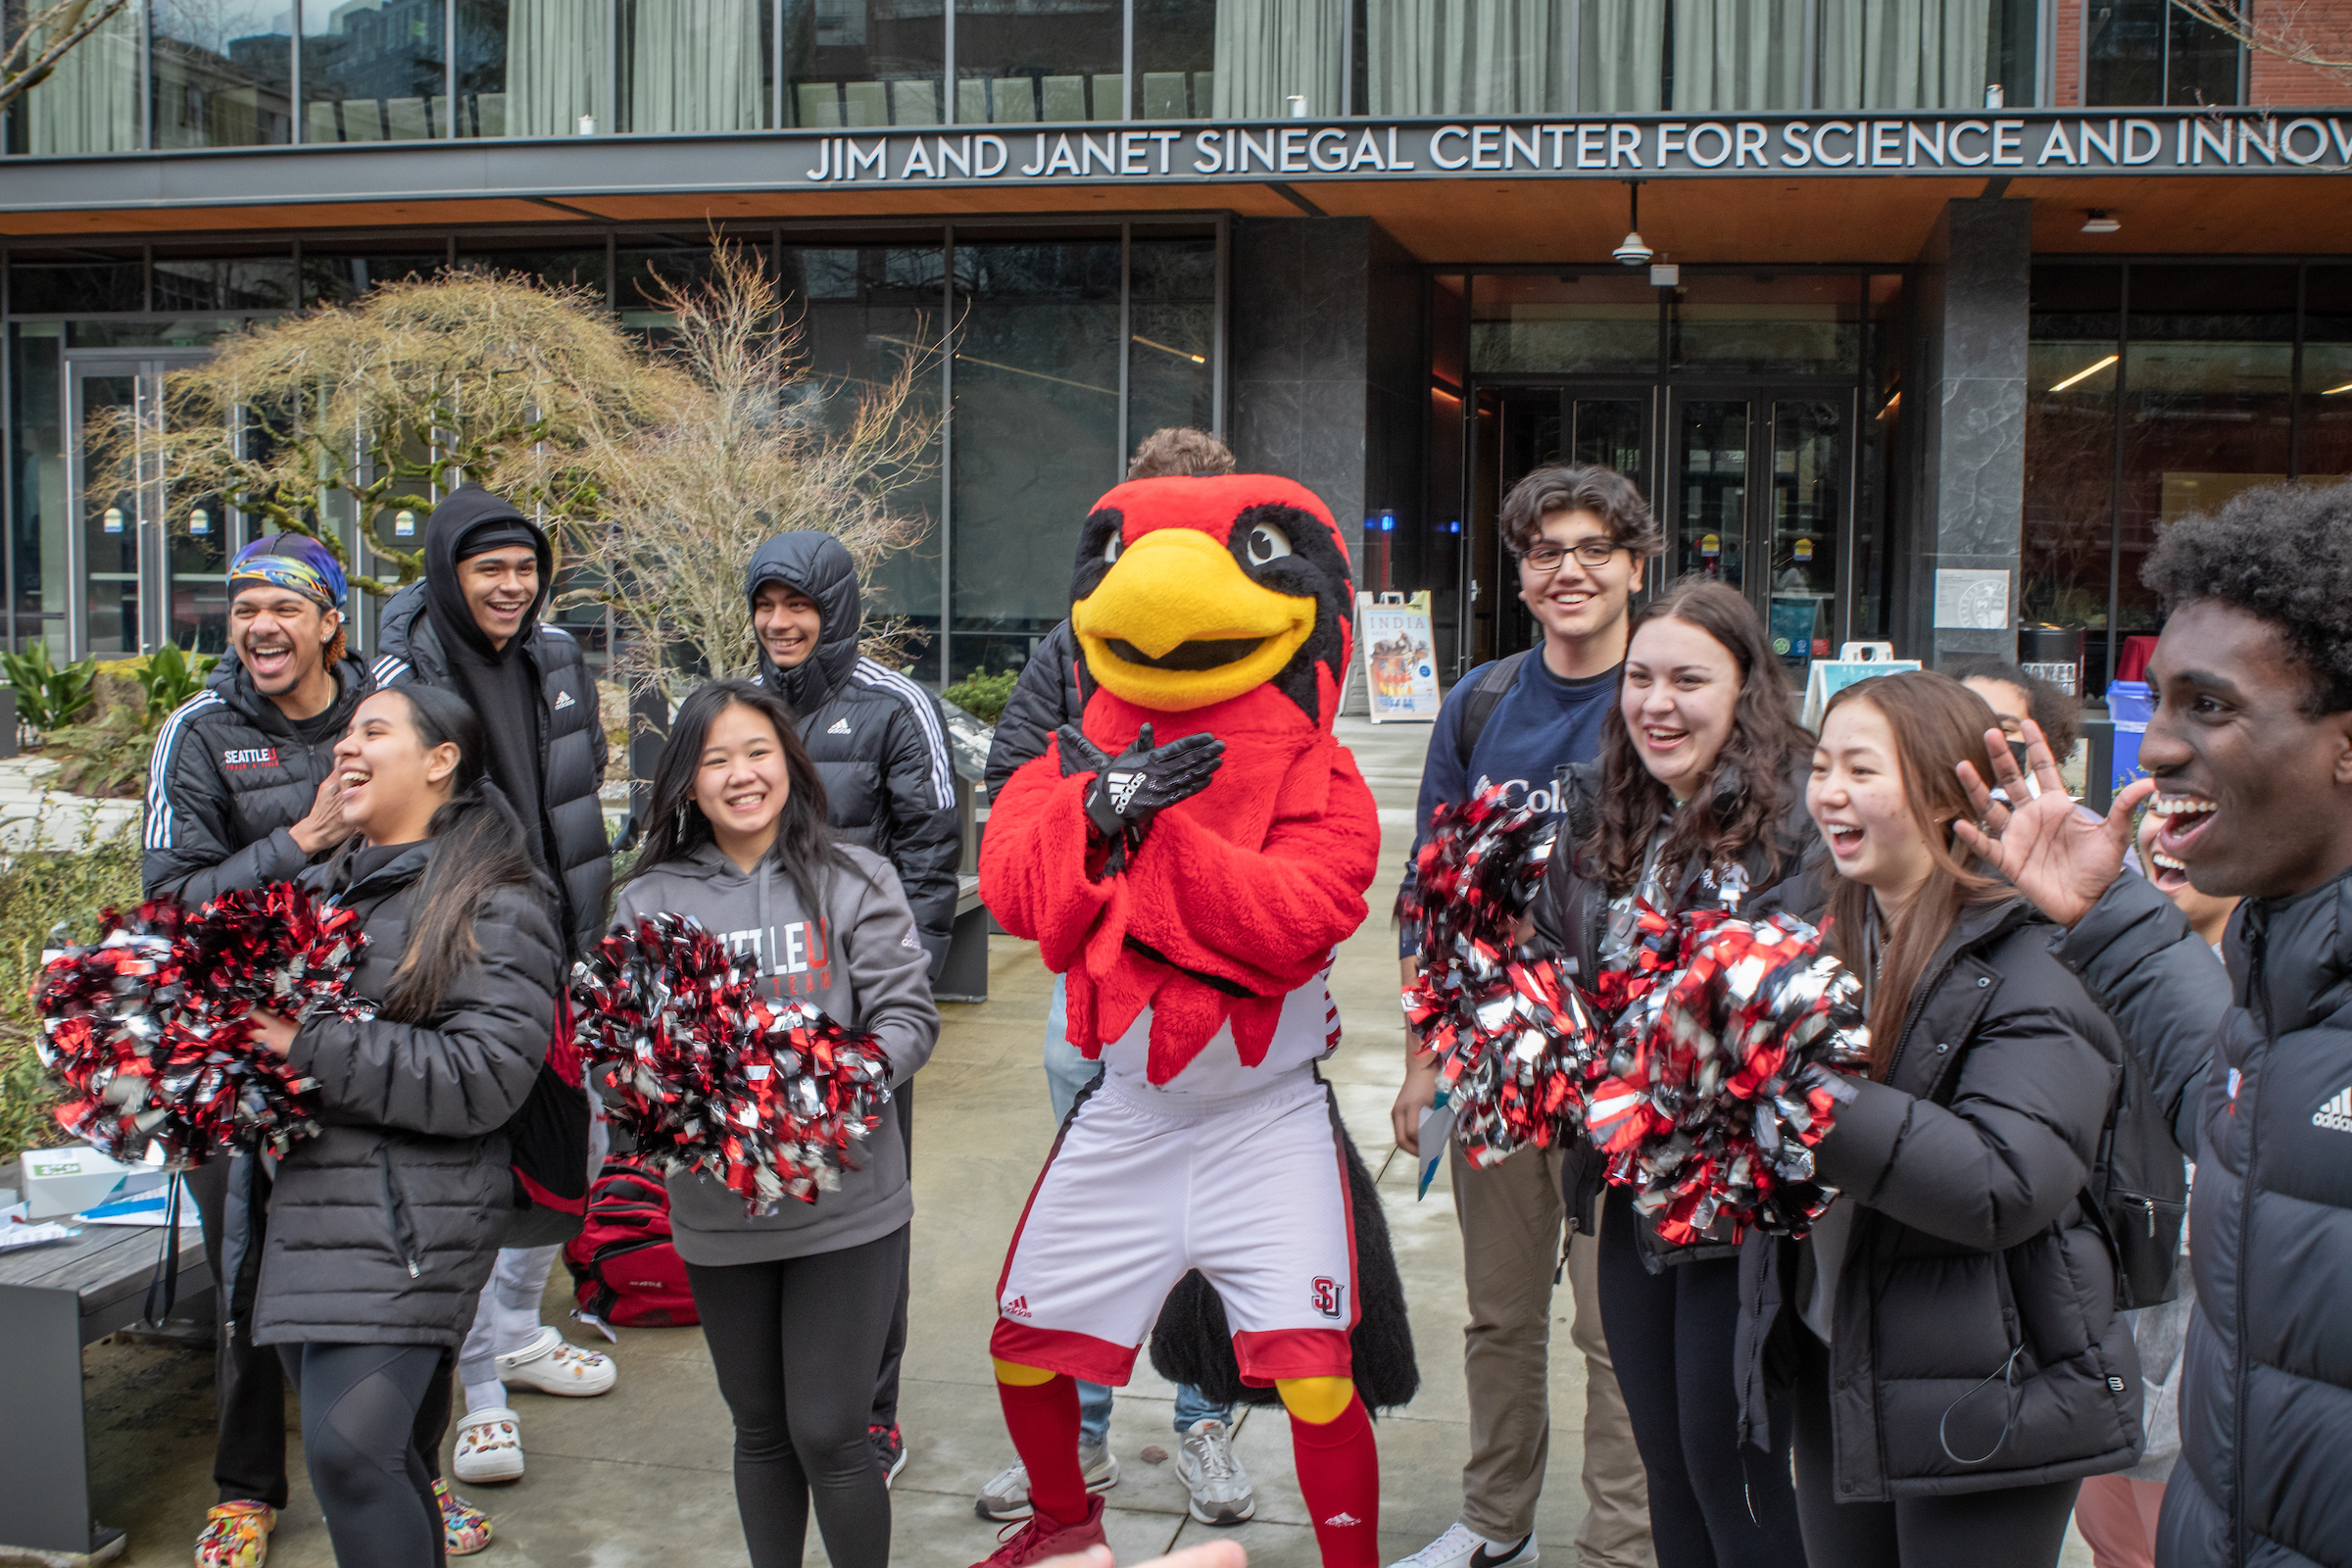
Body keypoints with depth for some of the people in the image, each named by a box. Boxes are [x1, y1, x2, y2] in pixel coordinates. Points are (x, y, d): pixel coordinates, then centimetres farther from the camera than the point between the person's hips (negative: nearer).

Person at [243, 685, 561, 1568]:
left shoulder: (493, 906, -6)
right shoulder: (319, 886, 17)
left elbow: (485, 1076, -17)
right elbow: (264, 1010, 28)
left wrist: (313, 1047, -19)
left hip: (409, 1220, -7)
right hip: (306, 1205, 7)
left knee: (348, 1450, -16)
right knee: (380, 1455, 12)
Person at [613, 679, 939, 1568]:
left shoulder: (853, 879, -1)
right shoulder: (649, 900, 4)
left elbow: (907, 1016, -5)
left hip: (846, 1203, -2)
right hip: (715, 1213, 2)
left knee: (828, 1434, 0)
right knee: (760, 1428, 17)